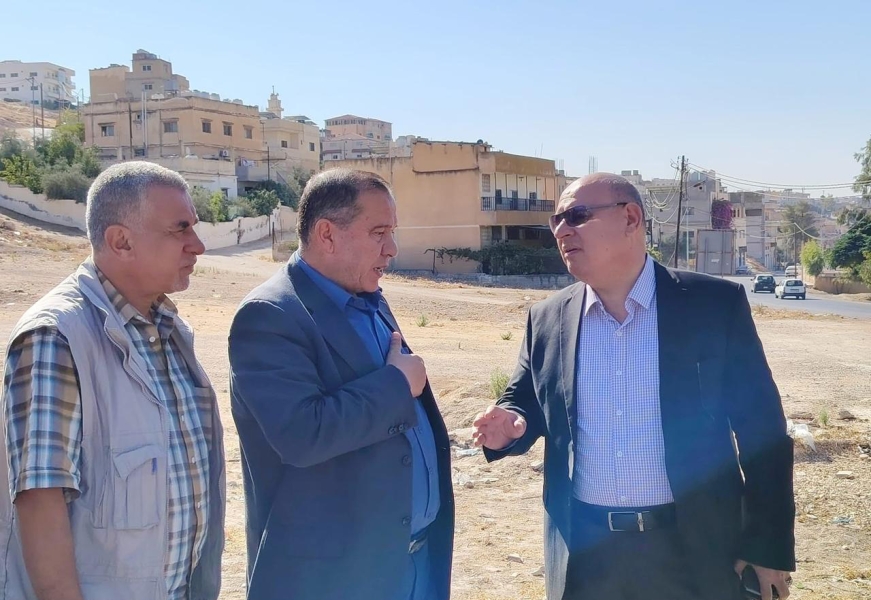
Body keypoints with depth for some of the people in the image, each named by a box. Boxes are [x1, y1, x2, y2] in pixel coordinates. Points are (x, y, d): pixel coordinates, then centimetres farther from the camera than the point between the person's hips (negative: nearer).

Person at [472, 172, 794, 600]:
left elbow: (761, 429, -4)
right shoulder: (547, 319, 1)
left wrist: (768, 546, -3)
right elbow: (526, 403, 12)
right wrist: (509, 424, -11)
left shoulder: (716, 304, -7)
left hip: (693, 549, -2)